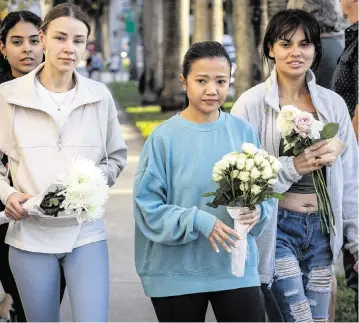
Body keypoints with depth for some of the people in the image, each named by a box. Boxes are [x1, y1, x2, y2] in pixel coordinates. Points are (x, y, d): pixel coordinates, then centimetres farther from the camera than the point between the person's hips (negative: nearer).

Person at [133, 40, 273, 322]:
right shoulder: (165, 137, -7)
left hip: (236, 268, 2)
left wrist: (256, 212, -15)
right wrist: (197, 220, -21)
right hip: (177, 273, -2)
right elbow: (147, 204, -8)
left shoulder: (243, 133, 1)